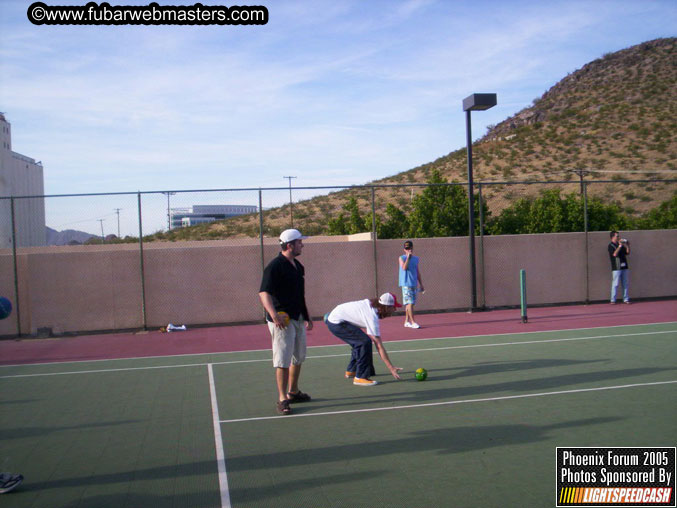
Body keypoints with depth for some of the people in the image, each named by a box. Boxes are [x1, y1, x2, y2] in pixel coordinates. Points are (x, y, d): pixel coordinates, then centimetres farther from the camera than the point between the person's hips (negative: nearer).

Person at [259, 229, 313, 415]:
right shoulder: (275, 266, -15)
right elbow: (264, 293, -24)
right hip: (282, 320, -9)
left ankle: (293, 392, 33)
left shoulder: (298, 266, 13)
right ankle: (282, 399, 4)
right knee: (283, 360, -6)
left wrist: (307, 317, 23)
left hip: (298, 319, 9)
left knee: (298, 358, 18)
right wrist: (274, 314, -38)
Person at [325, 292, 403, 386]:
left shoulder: (371, 303, 1)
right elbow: (379, 346, -23)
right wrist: (391, 368, -20)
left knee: (359, 342, 21)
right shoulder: (372, 318, -23)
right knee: (365, 342, -19)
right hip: (336, 323, -10)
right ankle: (360, 377, -13)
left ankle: (351, 371, 35)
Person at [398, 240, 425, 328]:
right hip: (406, 284, -6)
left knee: (410, 303, 9)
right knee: (409, 303, -12)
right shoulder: (402, 258, -1)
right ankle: (412, 322, -13)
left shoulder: (416, 258, 14)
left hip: (414, 284, 6)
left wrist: (421, 284, 17)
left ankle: (407, 321, 18)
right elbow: (404, 267, -20)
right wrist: (408, 257, -19)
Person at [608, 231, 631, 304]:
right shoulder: (611, 245, -4)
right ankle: (613, 300, -2)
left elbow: (627, 253, 16)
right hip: (616, 268, -7)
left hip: (624, 267, 7)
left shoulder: (620, 244, 16)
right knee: (615, 284, -6)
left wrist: (627, 246, 2)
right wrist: (620, 246, -18)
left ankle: (626, 299, 13)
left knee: (625, 284, 8)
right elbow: (615, 254, -20)